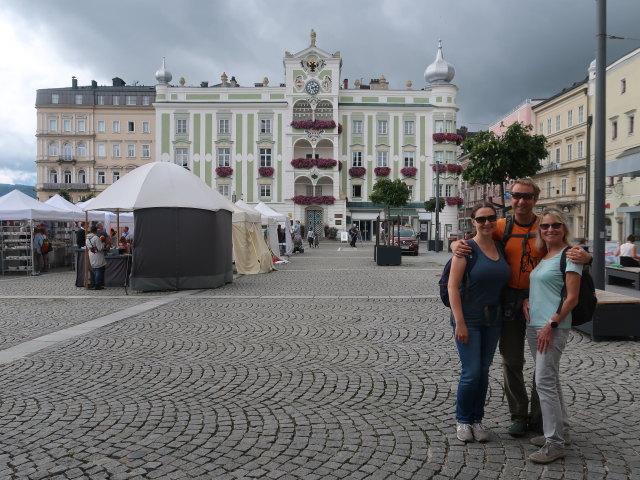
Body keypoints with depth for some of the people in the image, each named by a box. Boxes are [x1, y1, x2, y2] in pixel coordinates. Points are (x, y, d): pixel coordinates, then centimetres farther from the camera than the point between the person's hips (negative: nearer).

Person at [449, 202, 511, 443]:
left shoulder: (501, 248, 7)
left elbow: (509, 280, 15)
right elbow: (452, 286, -14)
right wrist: (459, 322, -18)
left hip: (493, 319, 6)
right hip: (468, 318, -5)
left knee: (483, 372, 12)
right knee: (471, 373, -5)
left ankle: (477, 420, 27)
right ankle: (462, 420, 16)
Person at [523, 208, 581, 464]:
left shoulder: (568, 255, -8)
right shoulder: (541, 256, 14)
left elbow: (572, 298, -13)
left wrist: (551, 324, -18)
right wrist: (526, 300, 7)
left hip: (553, 327, -8)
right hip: (534, 325, 8)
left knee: (545, 381, -8)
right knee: (549, 380, 15)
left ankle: (555, 443, 1)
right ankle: (561, 431, 29)